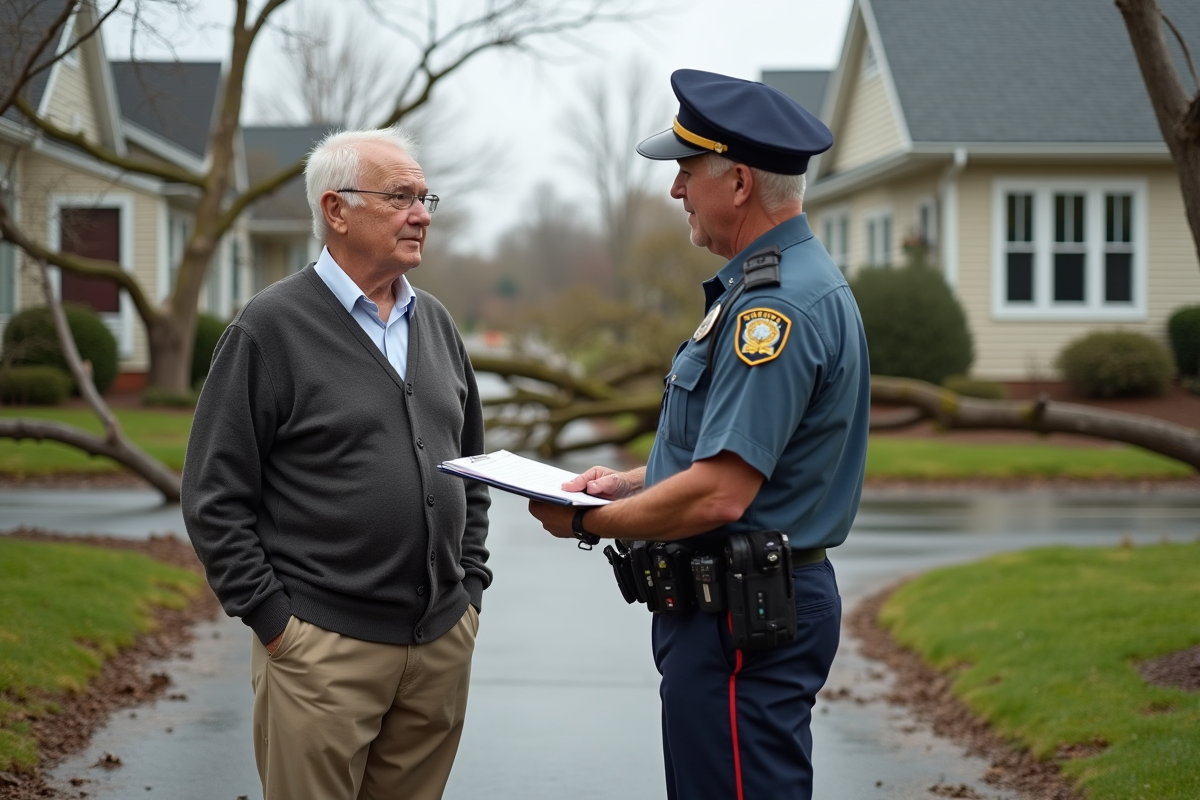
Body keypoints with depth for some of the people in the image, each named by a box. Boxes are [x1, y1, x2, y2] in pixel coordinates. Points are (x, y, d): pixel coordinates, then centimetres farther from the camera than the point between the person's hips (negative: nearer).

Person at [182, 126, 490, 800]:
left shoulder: (435, 323, 13)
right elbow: (215, 498, -8)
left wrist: (470, 586, 13)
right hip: (323, 648, -6)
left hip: (444, 644, 6)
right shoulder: (272, 327, -6)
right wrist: (272, 620, -11)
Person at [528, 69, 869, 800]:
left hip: (743, 620, -11)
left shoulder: (775, 307, -21)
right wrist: (628, 482, 12)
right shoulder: (785, 281, 15)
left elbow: (720, 494, -26)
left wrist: (586, 522, -12)